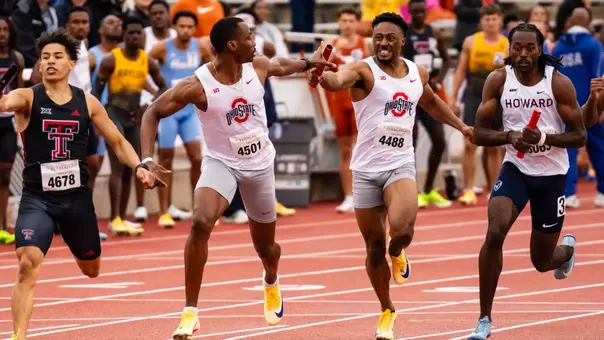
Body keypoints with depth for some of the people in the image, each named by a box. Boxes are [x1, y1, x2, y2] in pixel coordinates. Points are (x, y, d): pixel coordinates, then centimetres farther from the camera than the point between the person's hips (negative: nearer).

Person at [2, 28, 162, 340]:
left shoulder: (87, 103, 3)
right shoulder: (28, 98, -6)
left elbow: (117, 142, 14)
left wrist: (139, 167, -4)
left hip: (77, 197, 3)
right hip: (37, 199, -3)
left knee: (92, 270, 17)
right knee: (27, 265, -23)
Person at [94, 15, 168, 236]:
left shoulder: (148, 62, 3)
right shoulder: (111, 60, -9)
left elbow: (163, 87, 11)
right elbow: (97, 90, -7)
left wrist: (149, 107, -5)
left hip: (135, 117, 5)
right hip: (114, 113, -5)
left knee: (129, 170, 9)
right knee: (117, 168, -15)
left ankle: (122, 218, 18)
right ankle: (115, 219, -19)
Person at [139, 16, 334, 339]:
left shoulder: (258, 67, -9)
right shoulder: (198, 86, -23)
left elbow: (280, 65, 17)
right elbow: (153, 112, -16)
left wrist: (308, 63, 28)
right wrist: (147, 158, -26)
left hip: (260, 164, 4)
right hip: (220, 163, -4)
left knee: (265, 245, 15)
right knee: (201, 222, -32)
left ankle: (271, 283, 55)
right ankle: (190, 312, -25)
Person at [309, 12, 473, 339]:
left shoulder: (418, 73, 6)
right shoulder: (363, 70, -9)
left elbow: (430, 101, 30)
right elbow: (339, 80, -34)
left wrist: (460, 125, 28)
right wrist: (322, 77, -56)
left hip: (401, 165, 2)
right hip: (366, 168, -2)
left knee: (402, 230, -25)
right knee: (375, 248, 6)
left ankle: (397, 252, 13)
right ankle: (387, 311, 28)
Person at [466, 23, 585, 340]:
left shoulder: (559, 83, -14)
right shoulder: (498, 80, -9)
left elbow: (580, 136, -12)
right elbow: (479, 133, -7)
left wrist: (545, 138, -30)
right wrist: (510, 136, -27)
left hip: (551, 174, -1)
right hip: (515, 168, 1)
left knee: (542, 261, 10)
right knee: (495, 232, -26)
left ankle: (567, 247, 51)